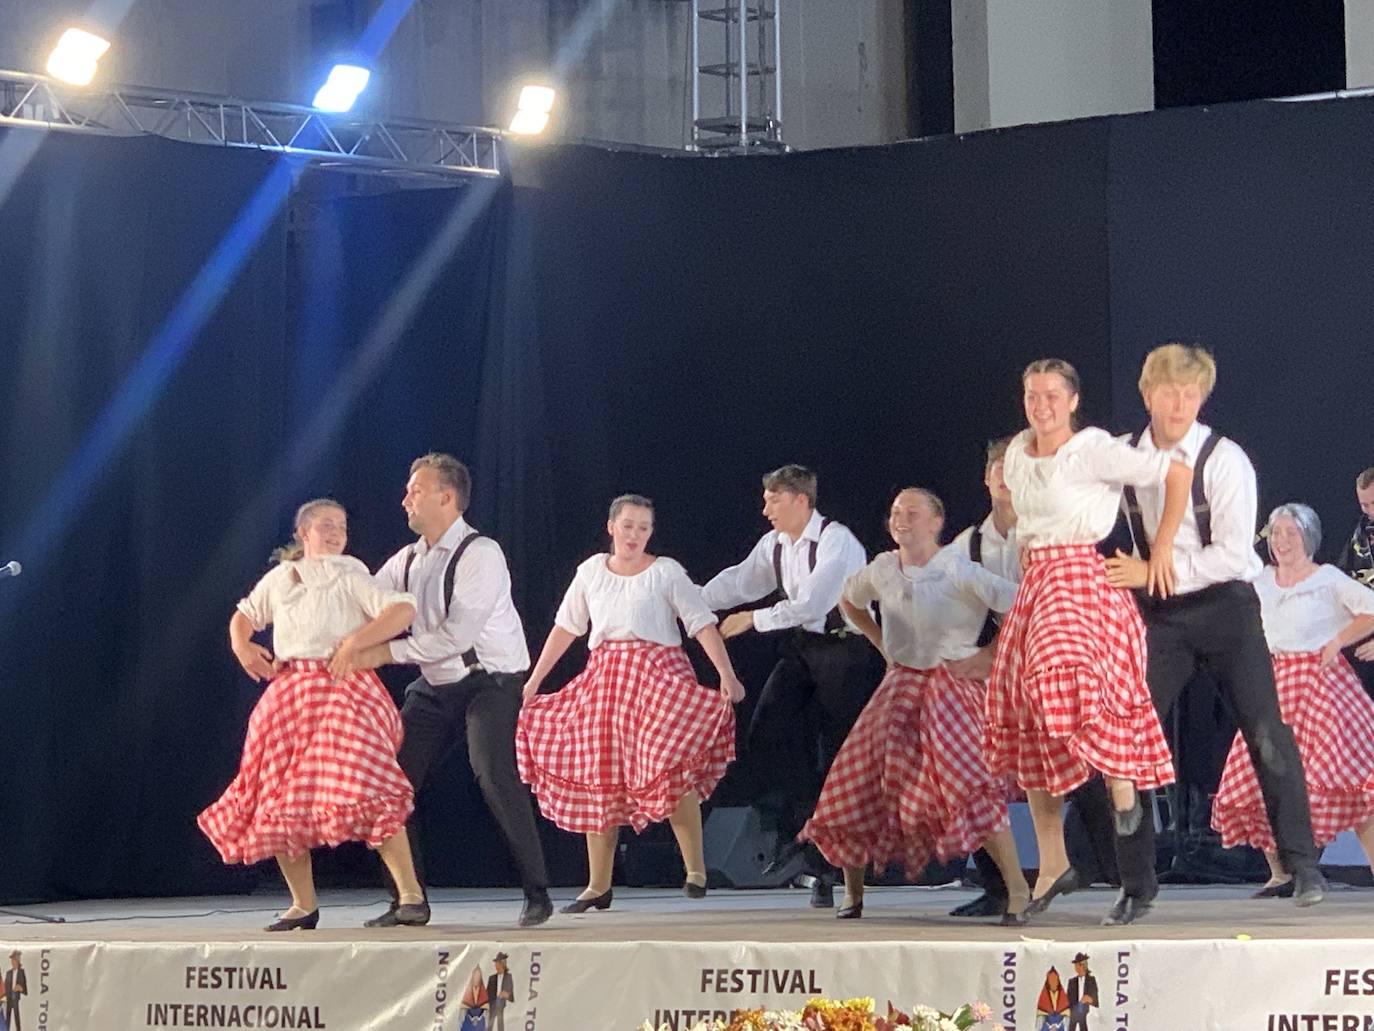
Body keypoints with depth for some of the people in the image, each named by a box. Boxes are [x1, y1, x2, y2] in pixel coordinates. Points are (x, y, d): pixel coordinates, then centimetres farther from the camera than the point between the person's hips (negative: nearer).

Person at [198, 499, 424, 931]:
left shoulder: (351, 578, -1)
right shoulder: (280, 578, 15)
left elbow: (403, 610, -14)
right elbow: (244, 615, 31)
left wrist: (353, 643, -20)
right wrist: (241, 645, 9)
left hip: (342, 691, -6)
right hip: (288, 696, 6)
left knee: (365, 794, -21)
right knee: (280, 803, 5)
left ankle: (410, 894, -19)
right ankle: (303, 904, 17)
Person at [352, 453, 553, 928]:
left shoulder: (480, 554, -16)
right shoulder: (406, 562, 6)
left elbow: (457, 635, -25)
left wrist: (388, 652, -23)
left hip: (489, 680, -8)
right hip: (434, 687, 8)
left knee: (493, 772, -23)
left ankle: (536, 893, -13)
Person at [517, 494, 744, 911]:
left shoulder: (665, 572, -1)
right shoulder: (592, 571, 10)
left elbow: (703, 625, -8)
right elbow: (565, 628, 16)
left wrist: (727, 675, -20)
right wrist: (533, 681, 15)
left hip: (658, 677, -4)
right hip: (604, 679, 4)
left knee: (671, 770, -19)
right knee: (599, 781, 3)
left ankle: (695, 871, -7)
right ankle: (598, 886, 10)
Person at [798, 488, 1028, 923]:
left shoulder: (958, 572, -14)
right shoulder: (882, 570, 4)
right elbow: (850, 600, 27)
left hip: (952, 685, -6)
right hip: (900, 686, 6)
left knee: (969, 781, -22)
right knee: (856, 779, 3)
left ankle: (1017, 887, -19)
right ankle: (852, 892, 20)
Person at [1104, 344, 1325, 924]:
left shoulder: (1224, 460, -11)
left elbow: (1233, 554, -19)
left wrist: (1152, 570, -21)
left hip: (1225, 605, -3)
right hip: (1159, 615, 3)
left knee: (1266, 734, -7)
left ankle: (1301, 866, 6)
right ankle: (1135, 887, 3)